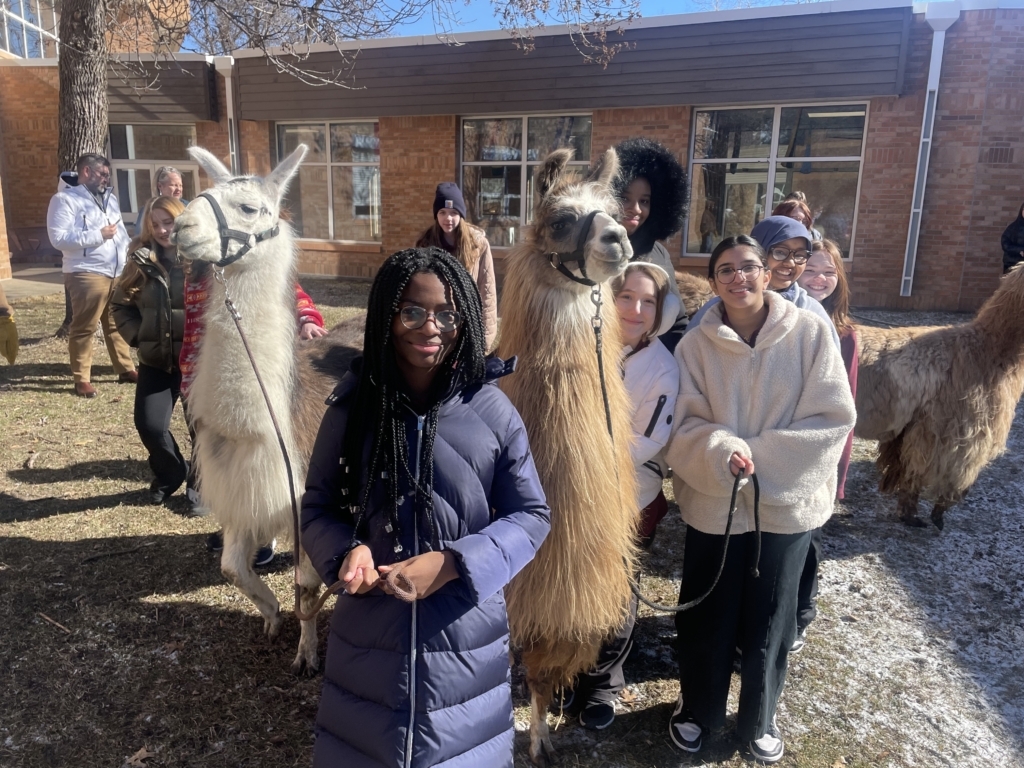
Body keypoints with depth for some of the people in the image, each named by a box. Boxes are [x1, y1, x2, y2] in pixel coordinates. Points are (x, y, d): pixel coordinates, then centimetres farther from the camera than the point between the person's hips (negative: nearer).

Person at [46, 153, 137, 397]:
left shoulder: (110, 198, 18)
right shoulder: (65, 199, -4)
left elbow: (121, 231, 23)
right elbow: (59, 238, -14)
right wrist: (99, 235, -15)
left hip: (117, 273, 7)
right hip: (87, 274, -6)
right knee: (84, 328, -1)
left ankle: (126, 369, 21)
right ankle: (82, 379, 5)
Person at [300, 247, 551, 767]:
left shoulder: (492, 411, -11)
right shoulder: (353, 405, -7)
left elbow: (531, 515, -6)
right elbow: (318, 504, 2)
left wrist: (451, 563, -20)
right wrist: (348, 551, -19)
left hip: (465, 636, 0)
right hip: (370, 631, 1)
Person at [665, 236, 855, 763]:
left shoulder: (810, 333, -8)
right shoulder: (696, 345, -5)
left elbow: (834, 418, -10)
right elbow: (686, 425, -6)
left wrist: (759, 455, -16)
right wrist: (722, 451, -26)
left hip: (787, 504, 0)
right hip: (713, 504, 1)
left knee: (769, 622, 16)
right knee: (705, 620, 14)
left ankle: (759, 720, 42)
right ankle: (696, 711, 41)